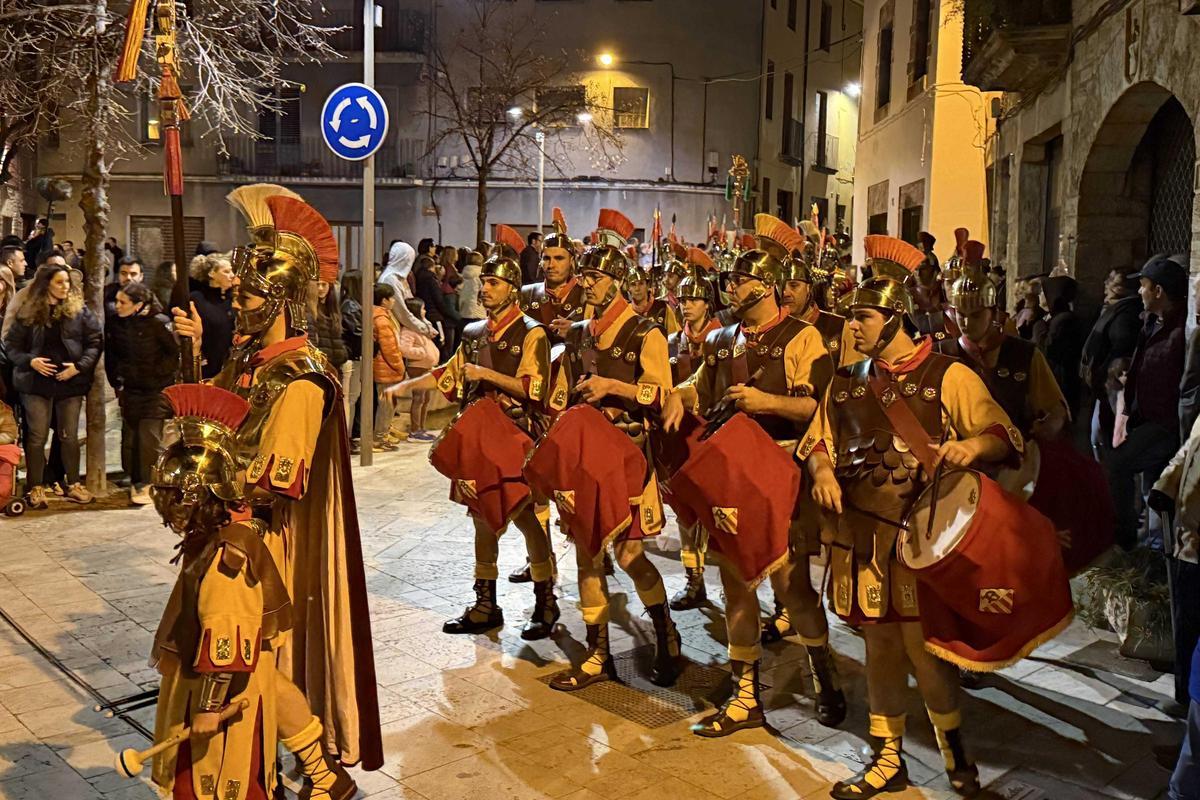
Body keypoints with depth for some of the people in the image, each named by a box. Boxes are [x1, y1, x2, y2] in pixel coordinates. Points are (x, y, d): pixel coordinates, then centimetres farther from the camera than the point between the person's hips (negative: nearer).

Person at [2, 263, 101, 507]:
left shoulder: (79, 310, 1)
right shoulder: (28, 312, 1)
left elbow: (95, 341, 0)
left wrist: (80, 366, -12)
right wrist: (30, 361, -14)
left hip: (70, 382, 1)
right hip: (37, 382, 0)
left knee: (70, 436, 8)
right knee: (37, 437, 2)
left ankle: (73, 485, 18)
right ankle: (36, 488, 11)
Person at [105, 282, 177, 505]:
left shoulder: (158, 323, -14)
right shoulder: (116, 323, 1)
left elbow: (176, 352, -9)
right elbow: (111, 356, 15)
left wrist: (159, 374, -9)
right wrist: (117, 383, 13)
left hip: (155, 391, -5)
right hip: (130, 390, 5)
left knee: (149, 437, -8)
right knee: (129, 437, 7)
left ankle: (147, 486, -1)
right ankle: (135, 482, 18)